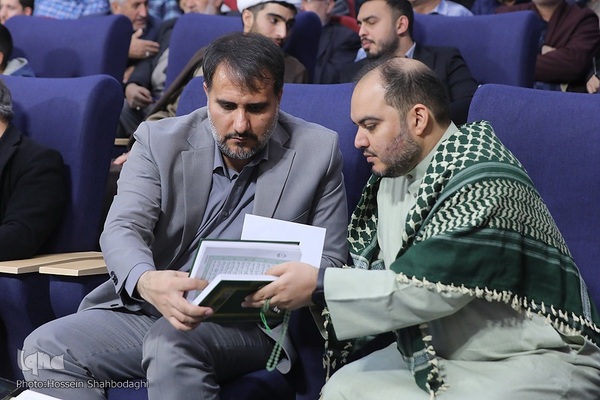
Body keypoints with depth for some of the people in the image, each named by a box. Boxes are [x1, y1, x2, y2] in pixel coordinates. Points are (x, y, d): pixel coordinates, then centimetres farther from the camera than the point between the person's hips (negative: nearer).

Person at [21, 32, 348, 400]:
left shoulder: (317, 151, -1)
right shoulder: (160, 140, 1)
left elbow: (330, 261, 3)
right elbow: (122, 229, -10)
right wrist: (146, 281, -34)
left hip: (247, 324, -3)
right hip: (149, 309, 3)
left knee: (171, 343, -35)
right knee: (45, 347, -20)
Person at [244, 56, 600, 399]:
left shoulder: (487, 187, -21)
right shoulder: (395, 174, 7)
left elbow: (431, 290, -27)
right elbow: (377, 273, 9)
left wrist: (320, 287, -24)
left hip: (530, 360, -8)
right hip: (434, 351, 8)